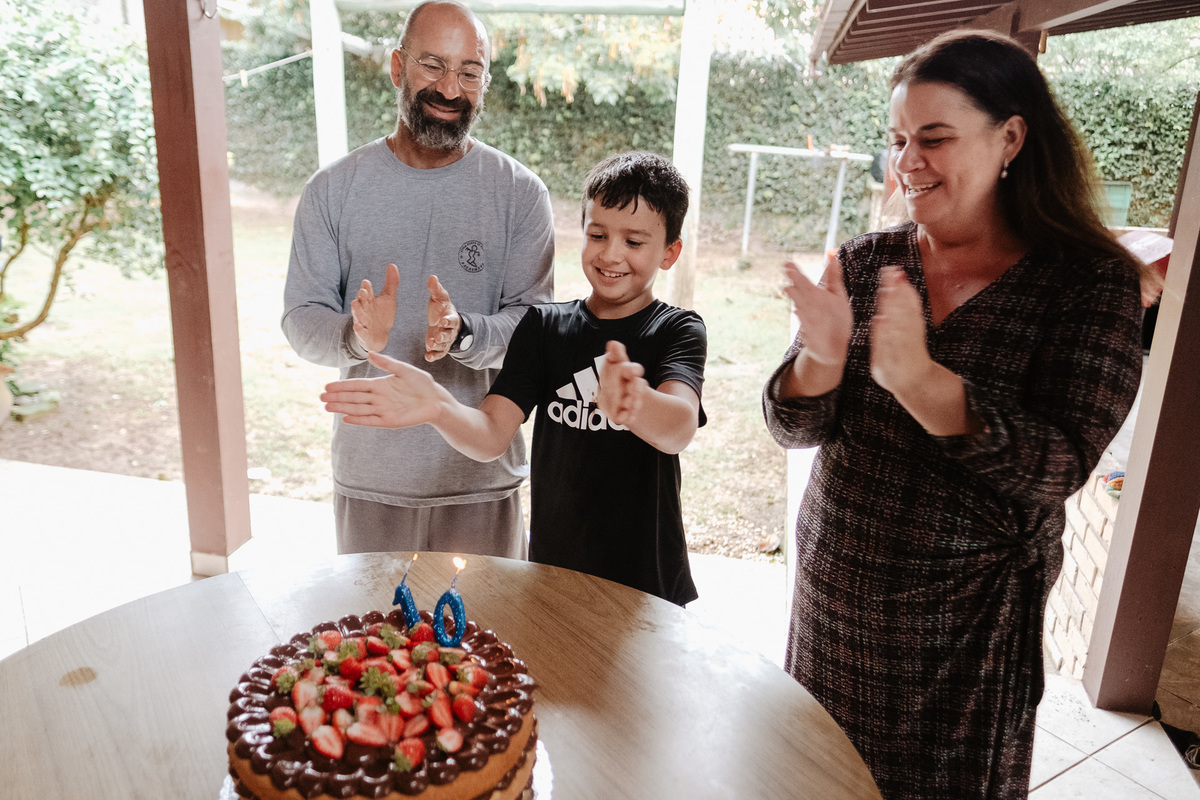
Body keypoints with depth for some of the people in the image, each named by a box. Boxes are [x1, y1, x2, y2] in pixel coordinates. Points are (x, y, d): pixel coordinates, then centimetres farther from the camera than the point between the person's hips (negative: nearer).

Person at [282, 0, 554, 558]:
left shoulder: (520, 194, -3)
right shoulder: (332, 190, -1)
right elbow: (301, 319, -2)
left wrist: (463, 334, -28)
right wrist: (354, 336, -25)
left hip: (481, 477, 0)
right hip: (368, 476, 1)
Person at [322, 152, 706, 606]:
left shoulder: (677, 331, -8)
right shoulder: (544, 326, 0)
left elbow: (679, 429, -30)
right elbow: (490, 436, -12)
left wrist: (633, 403, -52)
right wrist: (438, 407, -33)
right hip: (551, 573, 2)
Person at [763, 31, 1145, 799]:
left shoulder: (1088, 281, -11)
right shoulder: (865, 263, -4)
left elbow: (1057, 466, -22)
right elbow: (794, 428, -6)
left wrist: (916, 377, -37)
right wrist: (821, 357, -28)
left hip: (971, 614, -3)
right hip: (835, 586, 3)